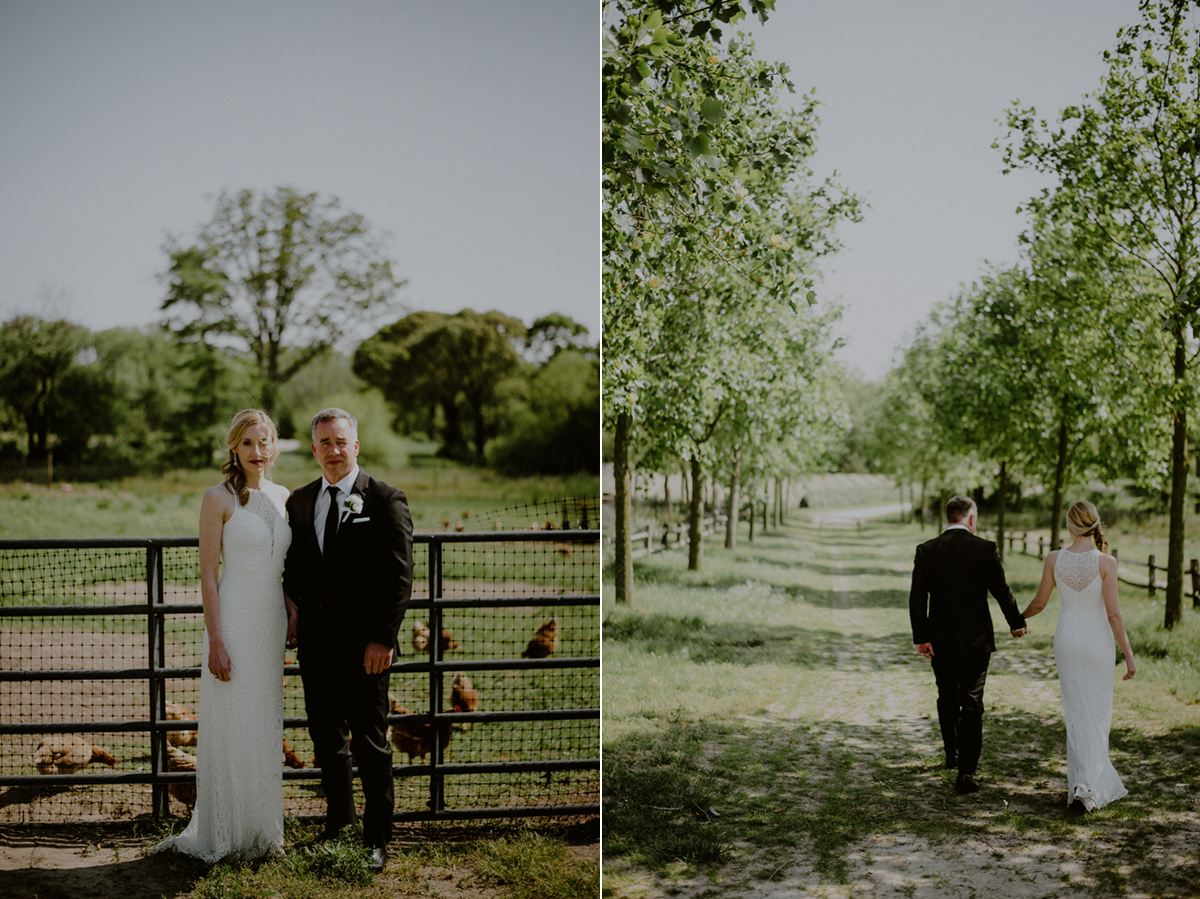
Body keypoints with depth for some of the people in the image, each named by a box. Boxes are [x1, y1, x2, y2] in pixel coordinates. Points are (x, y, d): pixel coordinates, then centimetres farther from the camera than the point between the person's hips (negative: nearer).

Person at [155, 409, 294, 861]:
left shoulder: (283, 497, 9)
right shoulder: (219, 498, -8)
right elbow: (208, 573, -10)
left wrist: (293, 624, 10)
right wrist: (215, 642, -15)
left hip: (272, 621, 6)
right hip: (234, 620, -5)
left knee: (266, 728, 12)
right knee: (231, 729, 1)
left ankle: (262, 831, 24)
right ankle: (226, 836, 14)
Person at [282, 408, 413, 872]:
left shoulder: (385, 500, -6)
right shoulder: (299, 501, 10)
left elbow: (400, 576, -9)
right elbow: (294, 568, 17)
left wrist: (384, 639, -14)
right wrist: (294, 617, 5)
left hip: (363, 644, -5)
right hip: (314, 641, 5)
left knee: (370, 743, 3)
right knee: (326, 738, 14)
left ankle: (376, 837, 15)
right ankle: (340, 819, 31)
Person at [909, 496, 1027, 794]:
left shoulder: (926, 550, -4)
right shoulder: (985, 549, -9)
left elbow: (917, 597, -9)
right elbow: (1001, 590, -4)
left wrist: (921, 637, -6)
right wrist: (1016, 623, 12)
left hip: (940, 641, 2)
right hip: (976, 639, -2)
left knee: (947, 699, 21)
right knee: (972, 704, 2)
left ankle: (952, 754, 37)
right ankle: (966, 772, -3)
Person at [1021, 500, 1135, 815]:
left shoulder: (1054, 559, -7)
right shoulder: (1105, 562, -15)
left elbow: (1039, 602, 3)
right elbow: (1113, 614, -15)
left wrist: (1021, 616, 25)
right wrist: (1129, 656, -7)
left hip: (1066, 639, 3)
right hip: (1098, 641, -3)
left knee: (1076, 712, 15)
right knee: (1097, 717, 6)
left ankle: (1084, 781, 24)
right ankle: (1085, 786, -6)